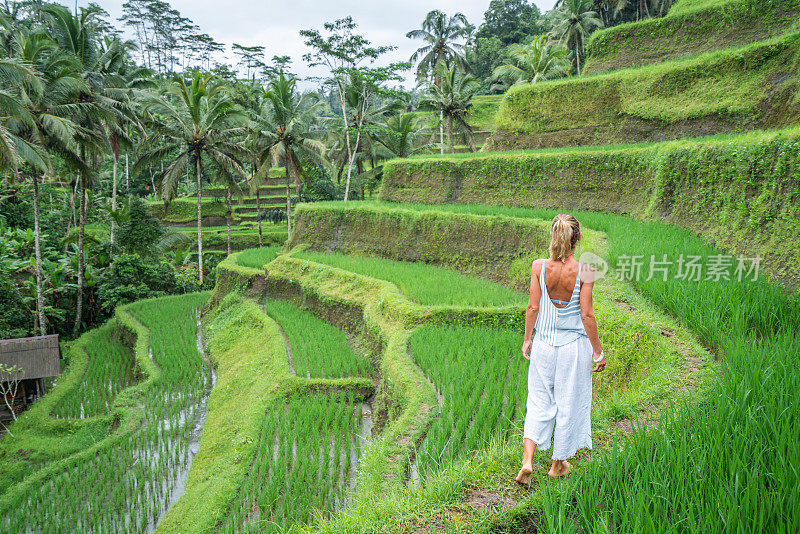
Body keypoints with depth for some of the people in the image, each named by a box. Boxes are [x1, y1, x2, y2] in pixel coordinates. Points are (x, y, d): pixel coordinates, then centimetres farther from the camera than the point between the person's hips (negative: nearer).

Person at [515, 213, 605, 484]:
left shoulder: (538, 267, -10)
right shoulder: (584, 272, -15)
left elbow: (533, 307, -4)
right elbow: (587, 315, -12)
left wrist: (527, 339, 10)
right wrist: (598, 351, -2)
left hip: (544, 344, 2)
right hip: (574, 345, -2)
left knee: (539, 401, 16)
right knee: (569, 404, 15)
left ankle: (527, 461, 4)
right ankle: (558, 464, 30)